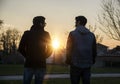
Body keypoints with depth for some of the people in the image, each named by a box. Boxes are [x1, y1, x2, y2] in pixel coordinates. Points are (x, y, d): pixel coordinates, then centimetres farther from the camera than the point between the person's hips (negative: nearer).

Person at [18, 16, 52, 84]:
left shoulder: (27, 34, 1)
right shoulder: (46, 34, -2)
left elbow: (21, 48, 0)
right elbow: (50, 49, 1)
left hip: (29, 63, 1)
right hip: (41, 64, 0)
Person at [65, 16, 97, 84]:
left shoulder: (72, 34, -5)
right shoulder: (91, 35, 7)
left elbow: (69, 49, -4)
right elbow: (94, 50, 7)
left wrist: (68, 61, 9)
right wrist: (92, 61, 19)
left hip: (76, 64, -3)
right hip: (87, 65, 4)